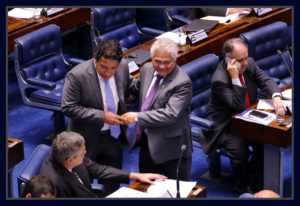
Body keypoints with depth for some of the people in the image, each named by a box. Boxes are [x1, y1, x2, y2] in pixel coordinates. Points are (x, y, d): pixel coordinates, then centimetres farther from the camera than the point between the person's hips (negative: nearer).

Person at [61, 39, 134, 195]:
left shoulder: (123, 67, -10)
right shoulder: (77, 75, -26)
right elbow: (68, 108, -23)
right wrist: (102, 117, -26)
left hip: (114, 136, 5)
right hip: (88, 140, -4)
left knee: (113, 185, 18)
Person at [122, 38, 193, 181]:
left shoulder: (182, 83, -21)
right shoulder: (147, 69, 3)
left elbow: (171, 114, -26)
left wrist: (137, 117, -22)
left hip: (172, 147, -7)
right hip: (147, 142, 7)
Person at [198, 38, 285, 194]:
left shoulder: (249, 64, -3)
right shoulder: (219, 79, -26)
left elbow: (265, 80, 0)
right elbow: (239, 106, -30)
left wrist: (276, 97, -22)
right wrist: (235, 78, -37)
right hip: (224, 127, -7)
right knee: (239, 149, -30)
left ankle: (254, 185, 1)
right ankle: (242, 188, -2)